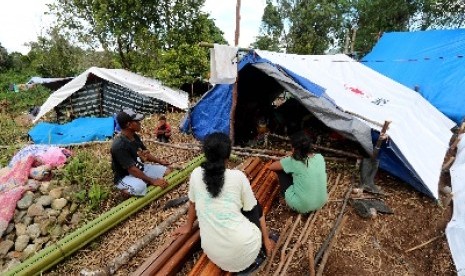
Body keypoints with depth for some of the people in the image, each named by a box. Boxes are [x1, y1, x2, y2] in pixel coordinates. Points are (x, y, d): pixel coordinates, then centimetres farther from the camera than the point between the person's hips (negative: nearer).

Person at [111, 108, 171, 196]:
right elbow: (132, 169, -30)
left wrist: (160, 161, 4)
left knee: (166, 171, 2)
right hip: (125, 177, -8)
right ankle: (127, 190, -5)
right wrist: (152, 181, -27)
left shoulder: (135, 137, -2)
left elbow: (145, 153, 13)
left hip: (140, 169, 8)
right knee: (140, 186, -39)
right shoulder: (119, 145, -29)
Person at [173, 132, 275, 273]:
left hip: (214, 254, 4)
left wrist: (188, 226, 33)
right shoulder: (238, 176, -10)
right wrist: (266, 240, 17)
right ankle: (257, 252, 22)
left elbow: (192, 203, 14)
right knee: (255, 207, 22)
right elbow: (253, 209, 2)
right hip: (243, 250, -3)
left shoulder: (196, 174, -4)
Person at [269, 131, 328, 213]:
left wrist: (286, 161, 12)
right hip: (322, 202, 5)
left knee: (280, 170, 4)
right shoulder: (320, 157, -6)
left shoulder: (293, 162, -19)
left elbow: (271, 167, -4)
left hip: (301, 207, -5)